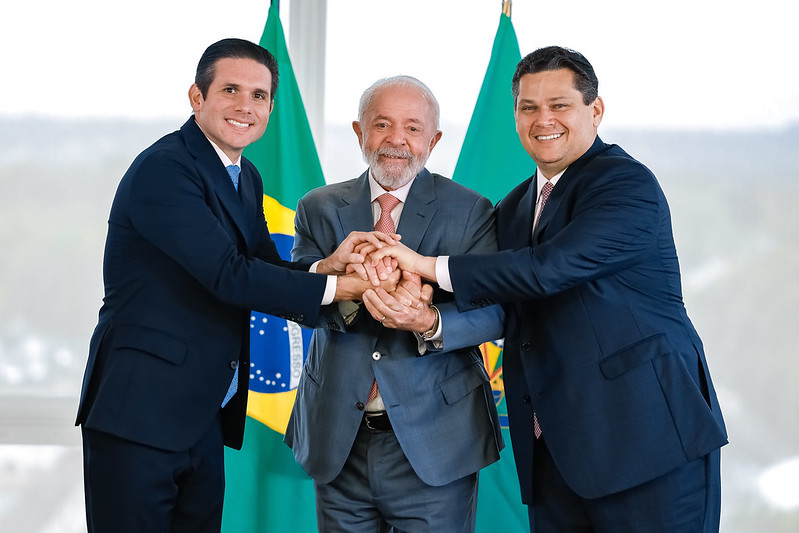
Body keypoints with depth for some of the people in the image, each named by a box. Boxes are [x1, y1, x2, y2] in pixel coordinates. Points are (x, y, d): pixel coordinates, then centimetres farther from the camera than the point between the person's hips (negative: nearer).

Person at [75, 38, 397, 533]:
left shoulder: (246, 179, 15)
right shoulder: (163, 168, -14)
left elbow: (266, 270, 10)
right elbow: (227, 275, -21)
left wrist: (325, 265, -12)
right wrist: (335, 287, -18)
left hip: (205, 415, 8)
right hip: (140, 414, -8)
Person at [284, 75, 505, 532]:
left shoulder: (471, 213, 1)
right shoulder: (320, 209, 8)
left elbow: (494, 310, -9)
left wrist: (429, 321, -30)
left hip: (433, 444, -2)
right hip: (339, 441, 2)